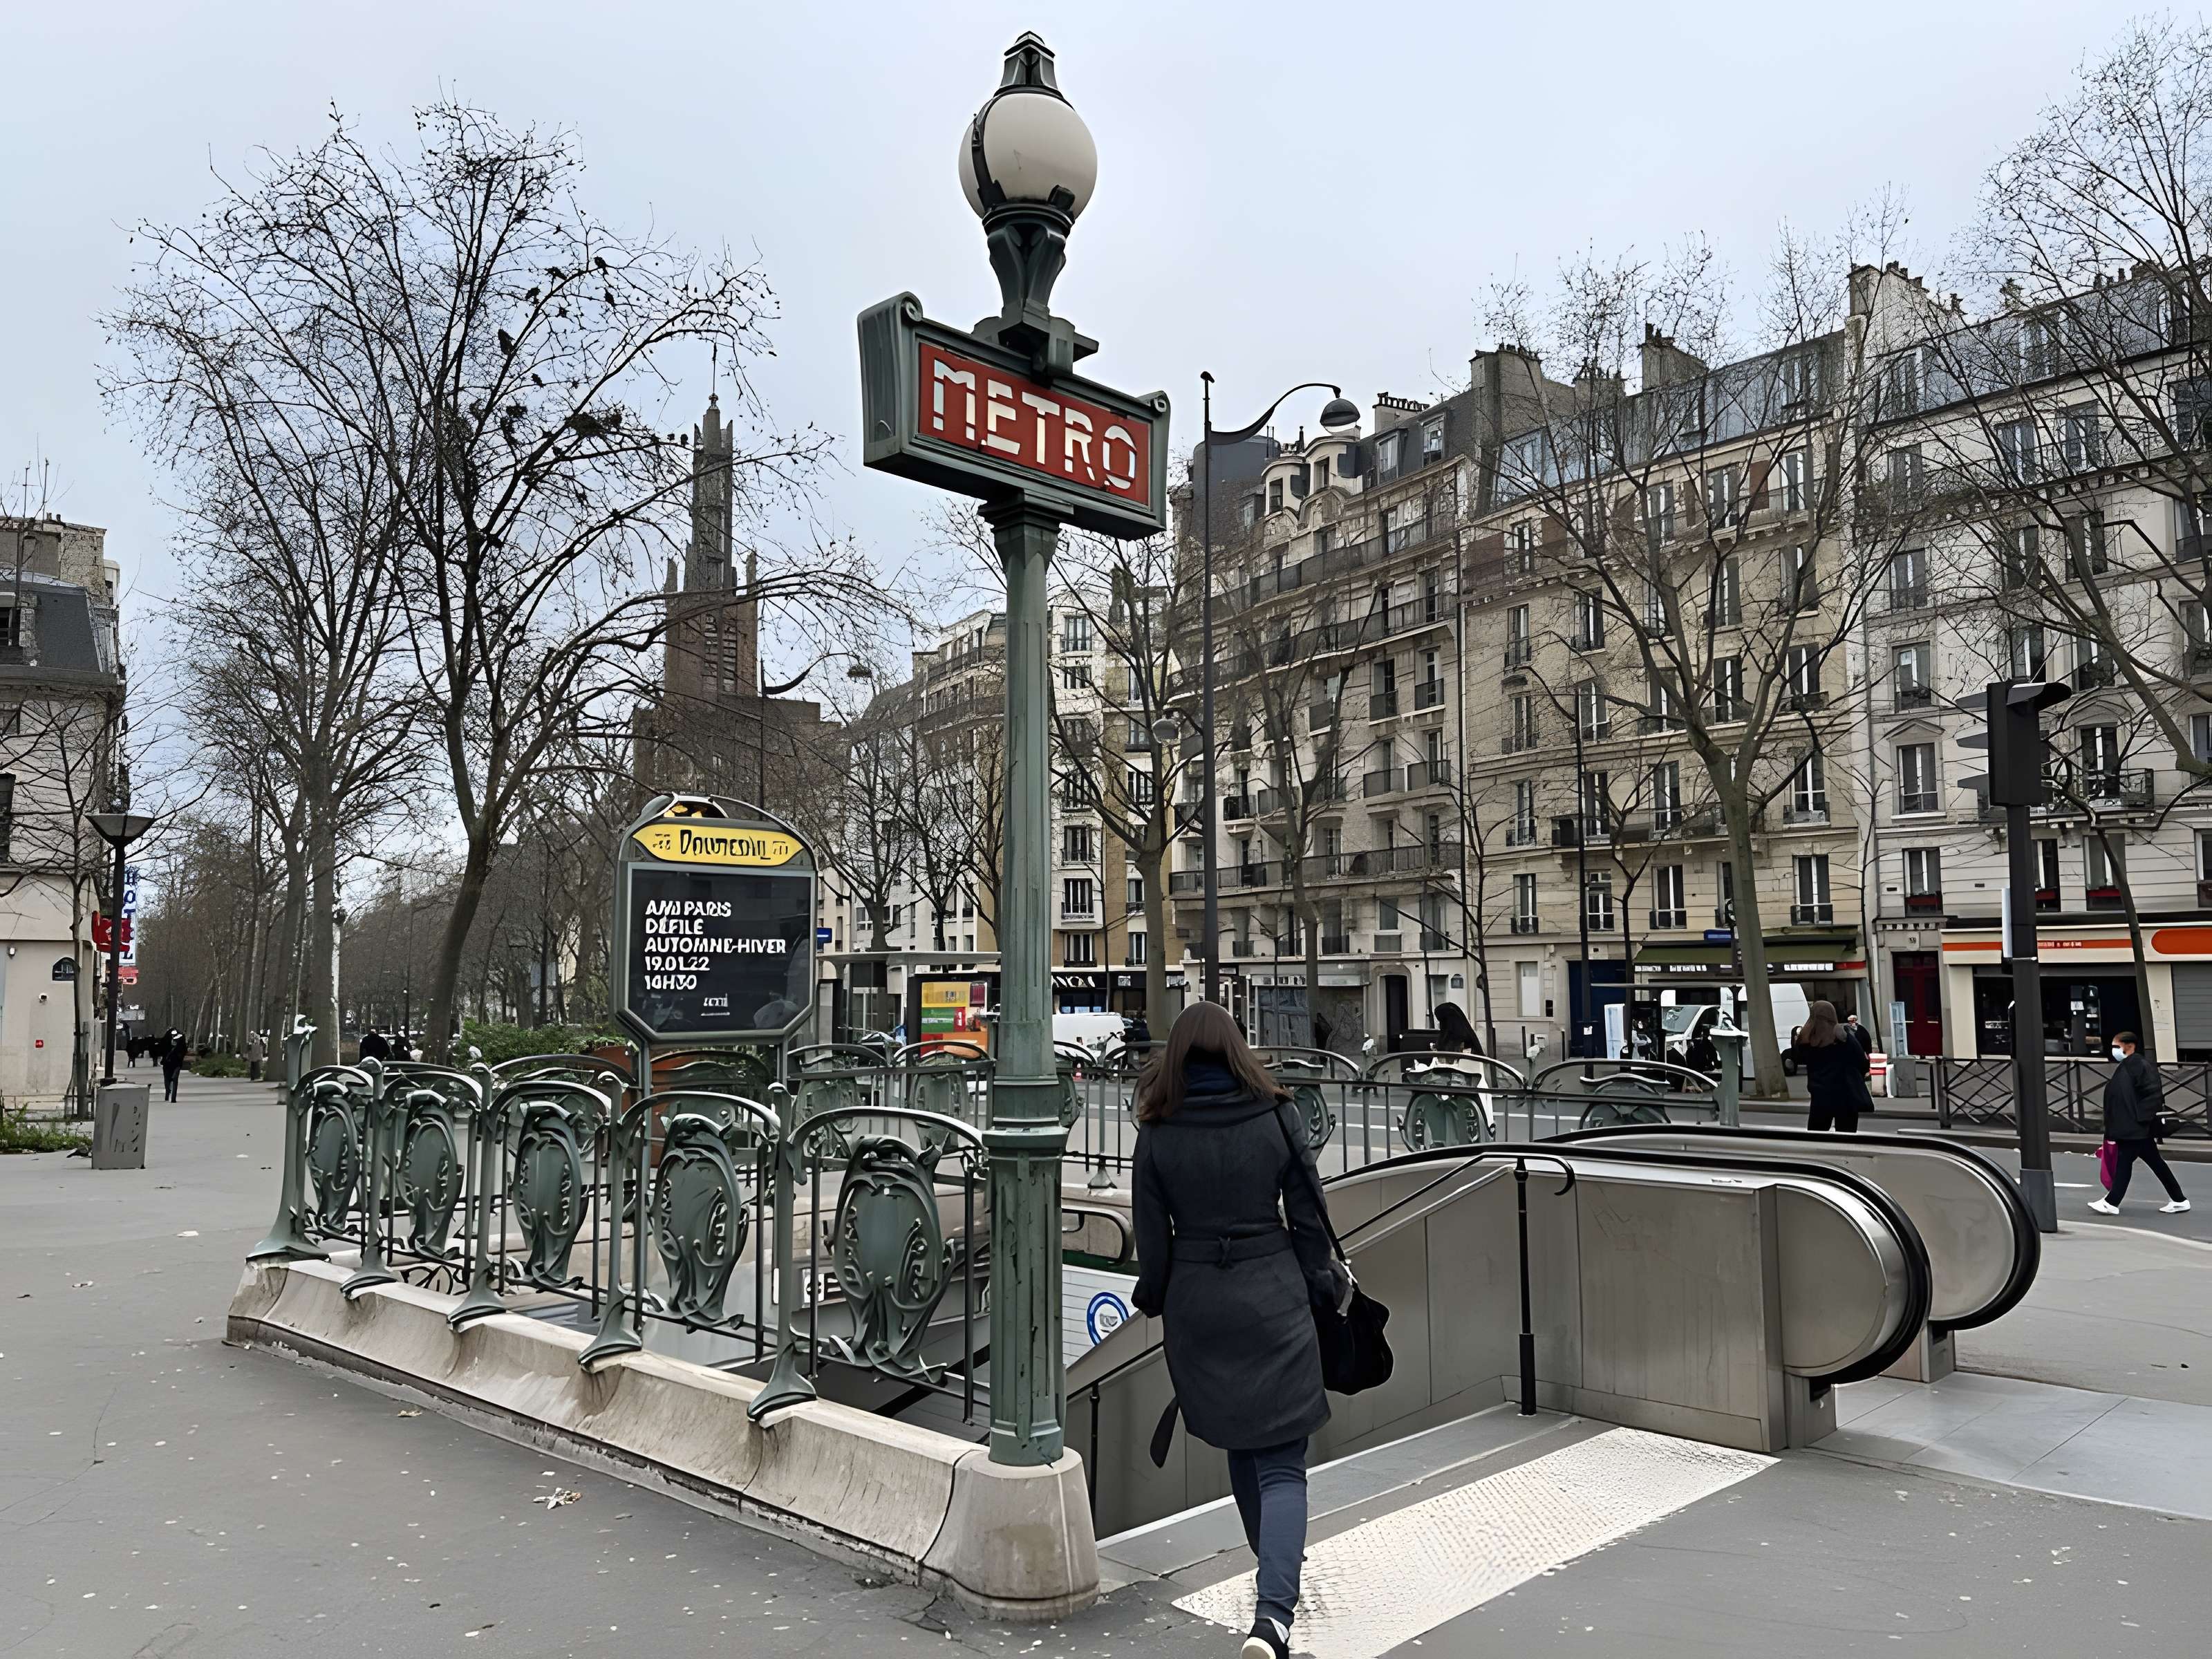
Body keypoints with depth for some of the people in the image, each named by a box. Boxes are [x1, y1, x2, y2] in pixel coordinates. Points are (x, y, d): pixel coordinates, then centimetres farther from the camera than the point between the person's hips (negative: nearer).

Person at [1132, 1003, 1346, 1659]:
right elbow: (1308, 1218, -1)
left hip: (1196, 1304, 2)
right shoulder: (1275, 1118, -7)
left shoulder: (1158, 1136, -7)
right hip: (1273, 1299, -1)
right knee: (1282, 1463, 2)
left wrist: (1154, 1299, 16)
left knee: (1240, 1446, 22)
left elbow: (1153, 1238, -1)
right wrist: (1322, 1286, 14)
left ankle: (1279, 1568, 39)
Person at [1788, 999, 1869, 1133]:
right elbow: (1863, 1063, -6)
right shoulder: (1842, 1037, -10)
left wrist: (1795, 1038, 27)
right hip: (1845, 1095, -3)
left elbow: (1799, 1060, 18)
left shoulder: (1805, 1039, 0)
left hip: (1820, 1097, 3)